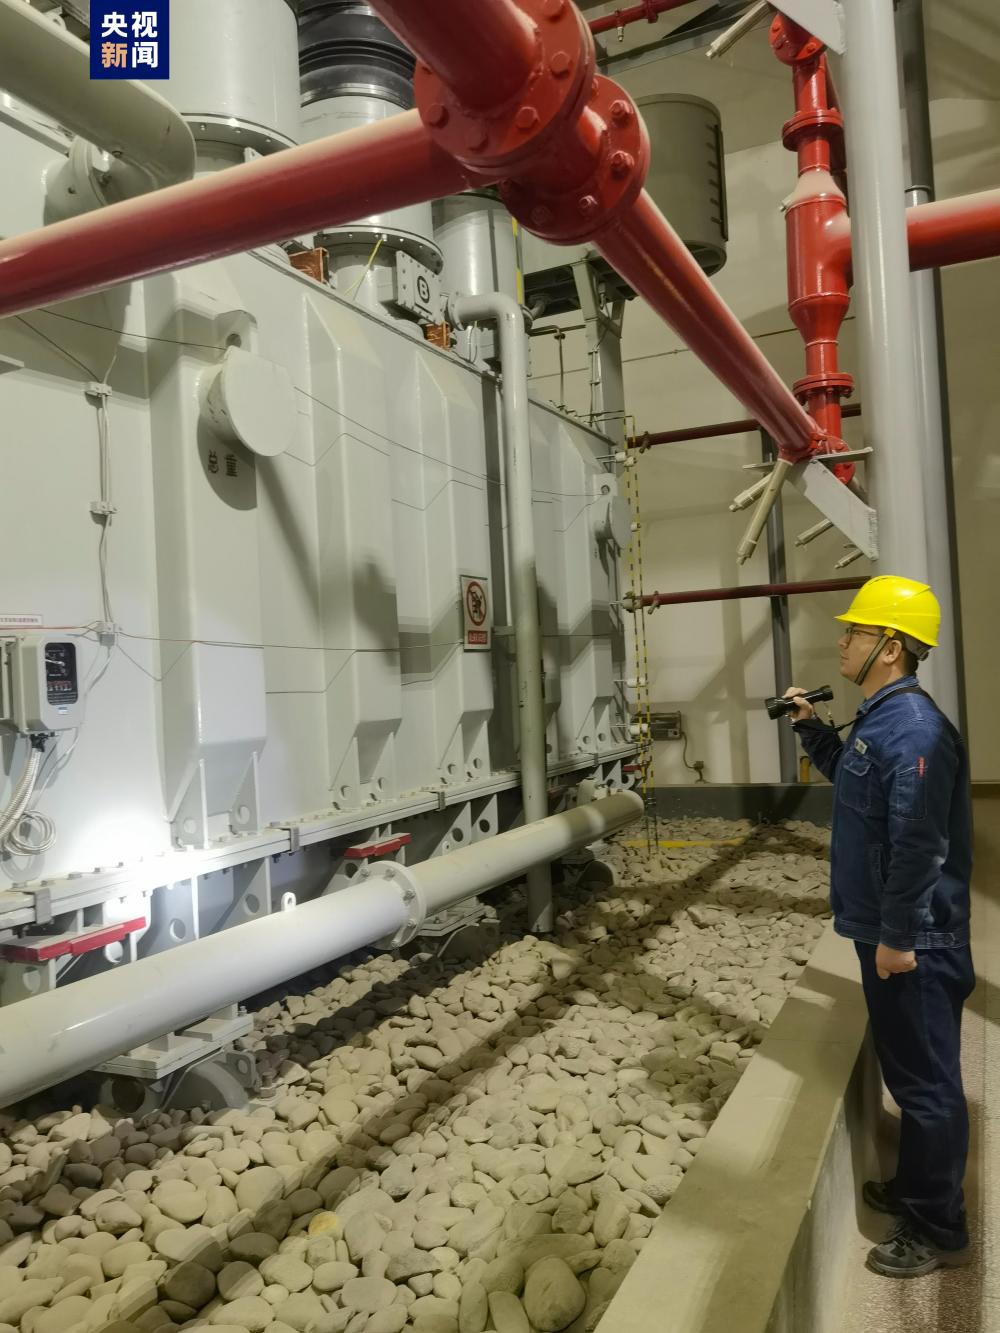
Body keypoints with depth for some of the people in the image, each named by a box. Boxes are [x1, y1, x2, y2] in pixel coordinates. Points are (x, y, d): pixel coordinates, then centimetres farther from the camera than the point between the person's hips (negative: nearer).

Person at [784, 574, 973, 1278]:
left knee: (926, 1081, 5)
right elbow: (852, 778, 27)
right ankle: (915, 1185, 40)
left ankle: (937, 1229, 21)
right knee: (909, 1071, 23)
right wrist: (813, 727, 16)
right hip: (887, 932, 10)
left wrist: (897, 937, -22)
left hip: (914, 944, -10)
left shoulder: (913, 727, -23)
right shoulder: (880, 718, 9)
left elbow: (917, 843, -27)